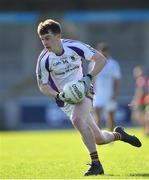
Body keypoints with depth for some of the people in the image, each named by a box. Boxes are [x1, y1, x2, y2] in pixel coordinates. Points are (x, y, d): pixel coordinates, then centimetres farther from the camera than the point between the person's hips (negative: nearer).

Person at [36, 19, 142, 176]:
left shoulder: (75, 46, -14)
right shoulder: (44, 60, -13)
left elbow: (101, 59, -6)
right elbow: (43, 86, -3)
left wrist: (89, 77, -20)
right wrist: (58, 95, -21)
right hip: (66, 99, 2)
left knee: (77, 119, -33)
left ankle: (96, 163, -26)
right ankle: (118, 135, 33)